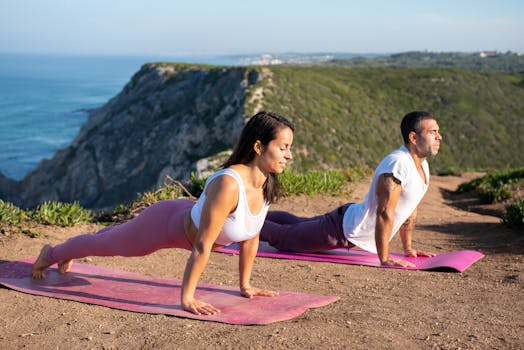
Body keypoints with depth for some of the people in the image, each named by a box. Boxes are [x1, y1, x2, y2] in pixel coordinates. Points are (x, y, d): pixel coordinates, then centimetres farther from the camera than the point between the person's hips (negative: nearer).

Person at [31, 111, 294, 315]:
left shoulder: (267, 183, -18)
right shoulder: (227, 185, -42)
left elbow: (251, 235, -5)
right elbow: (202, 245, -37)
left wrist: (245, 285, 1)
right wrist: (186, 298, -31)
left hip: (187, 218, 8)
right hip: (165, 224, -8)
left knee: (113, 241, 35)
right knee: (105, 244, 21)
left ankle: (69, 254, 64)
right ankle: (51, 254, 52)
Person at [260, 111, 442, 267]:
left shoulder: (422, 165, 1)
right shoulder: (397, 165, -31)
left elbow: (410, 209, 13)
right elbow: (384, 214, -34)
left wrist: (408, 247, 15)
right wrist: (384, 259, -32)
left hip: (350, 218, 10)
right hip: (344, 230, -10)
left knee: (297, 225, 28)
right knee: (283, 236, 5)